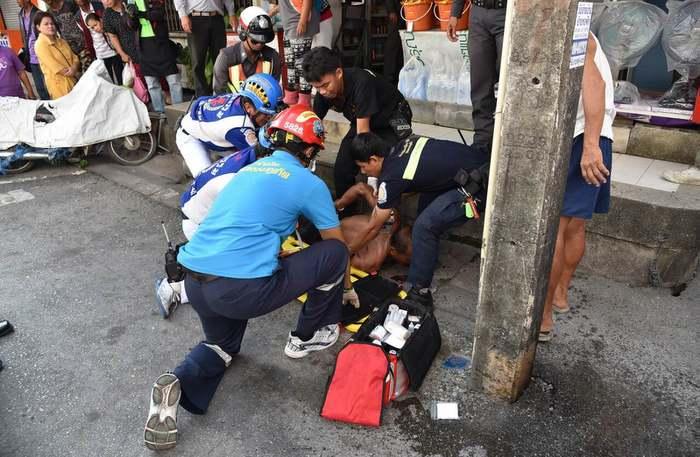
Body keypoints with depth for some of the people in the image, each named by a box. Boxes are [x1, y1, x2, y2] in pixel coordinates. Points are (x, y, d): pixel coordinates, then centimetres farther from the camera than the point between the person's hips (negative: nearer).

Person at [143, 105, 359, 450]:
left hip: (193, 279, 8)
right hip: (242, 288, -7)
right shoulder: (309, 183, 4)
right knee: (335, 253, 10)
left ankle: (178, 384, 4)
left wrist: (282, 258, 52)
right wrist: (346, 287, 35)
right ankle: (308, 337, 26)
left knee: (222, 345, 35)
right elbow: (337, 243, 17)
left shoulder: (249, 170, 23)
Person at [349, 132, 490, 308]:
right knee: (426, 202, 18)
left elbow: (373, 227, -3)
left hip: (480, 185, -9)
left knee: (424, 226, -13)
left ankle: (418, 293, -1)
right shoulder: (402, 144, 6)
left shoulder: (391, 178, -14)